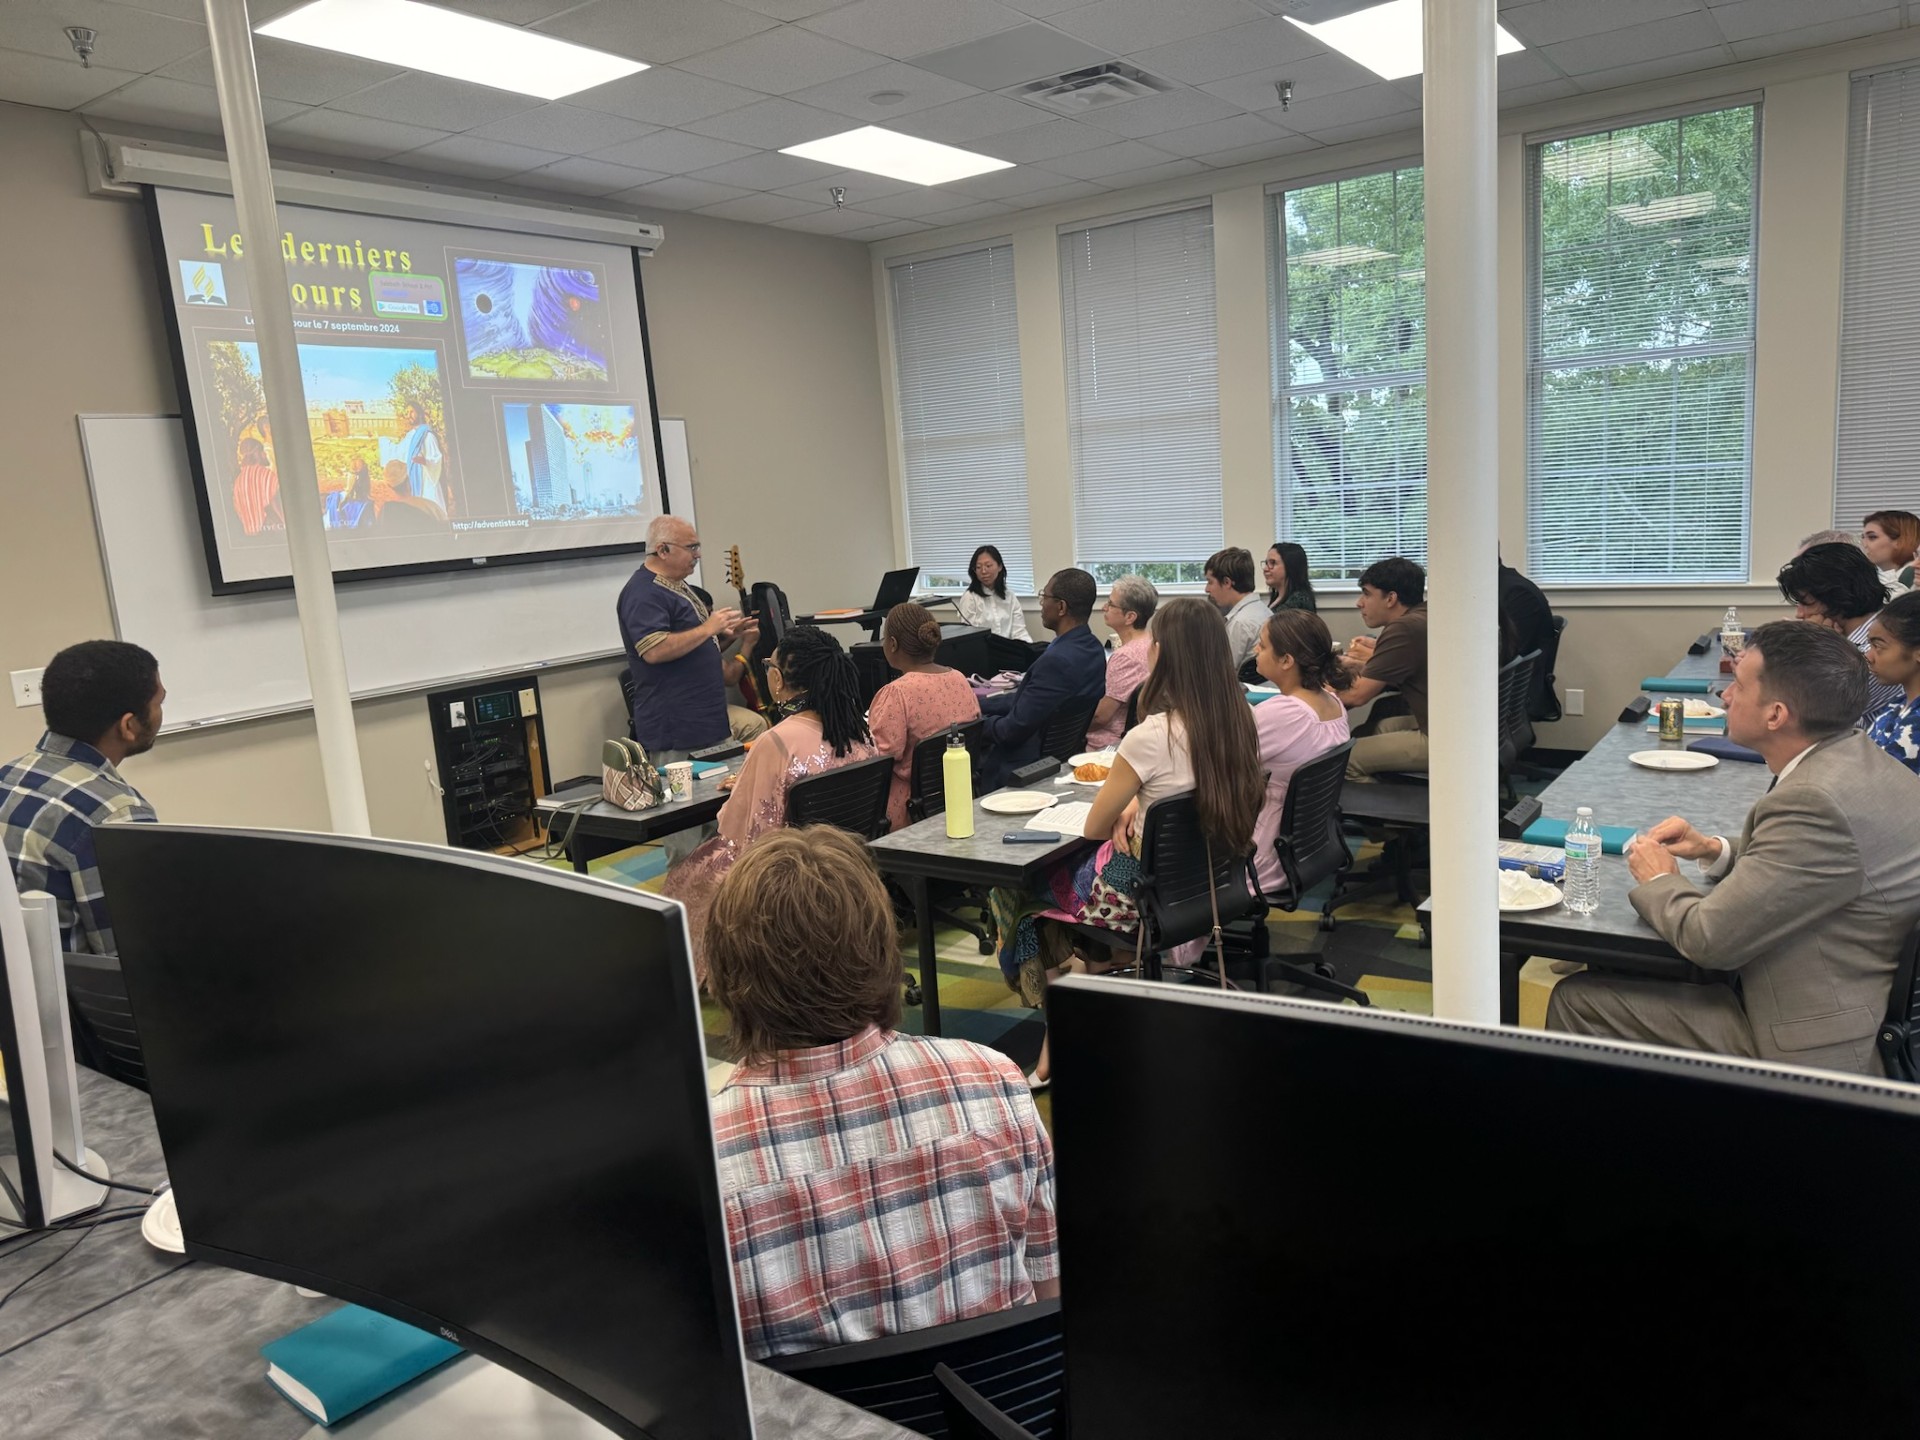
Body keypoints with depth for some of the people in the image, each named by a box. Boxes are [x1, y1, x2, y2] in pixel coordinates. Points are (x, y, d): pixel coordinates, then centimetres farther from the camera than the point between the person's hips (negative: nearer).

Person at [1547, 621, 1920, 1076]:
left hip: (1810, 1050, -9)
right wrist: (1717, 850, 5)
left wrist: (1659, 881, -4)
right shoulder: (1856, 755, 1)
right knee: (1582, 994, 11)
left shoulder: (1817, 800, -29)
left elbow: (1709, 940, -24)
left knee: (1577, 1000, -5)